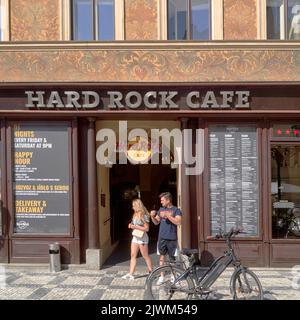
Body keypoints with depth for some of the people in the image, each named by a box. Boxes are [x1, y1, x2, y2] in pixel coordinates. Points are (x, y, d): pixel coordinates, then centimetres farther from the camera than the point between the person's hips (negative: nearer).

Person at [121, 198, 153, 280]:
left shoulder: (144, 216, -16)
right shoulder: (135, 215, 8)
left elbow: (146, 228, -17)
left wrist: (136, 227, -21)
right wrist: (131, 225, 1)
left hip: (142, 238, -8)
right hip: (135, 237, 8)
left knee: (145, 256, 3)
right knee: (133, 255, 6)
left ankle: (151, 272, 17)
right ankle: (130, 274, 9)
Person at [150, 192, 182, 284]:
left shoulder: (176, 210, -4)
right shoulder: (161, 209, 11)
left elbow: (178, 222, -17)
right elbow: (156, 222, 15)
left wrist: (167, 215, -24)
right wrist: (152, 216, -5)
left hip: (172, 238, -4)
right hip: (162, 237, 4)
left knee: (172, 258, 6)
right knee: (162, 256, 5)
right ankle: (161, 276, 11)